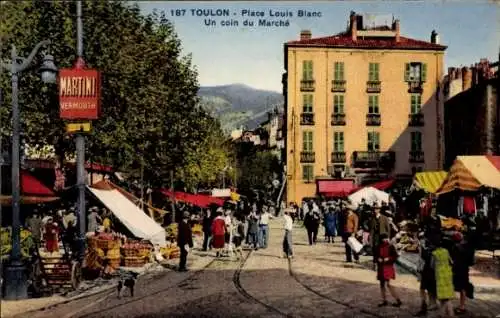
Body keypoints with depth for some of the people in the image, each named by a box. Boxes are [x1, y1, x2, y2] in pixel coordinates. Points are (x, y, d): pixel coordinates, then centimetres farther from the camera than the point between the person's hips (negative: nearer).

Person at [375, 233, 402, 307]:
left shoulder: (391, 247, -6)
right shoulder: (379, 247, 4)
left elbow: (395, 256, -6)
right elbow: (375, 255, 11)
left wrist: (388, 259, -19)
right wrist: (378, 259, -8)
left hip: (388, 268, -5)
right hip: (381, 268, 5)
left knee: (388, 284, -13)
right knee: (382, 284, 11)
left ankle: (398, 300, -5)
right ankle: (384, 301, 23)